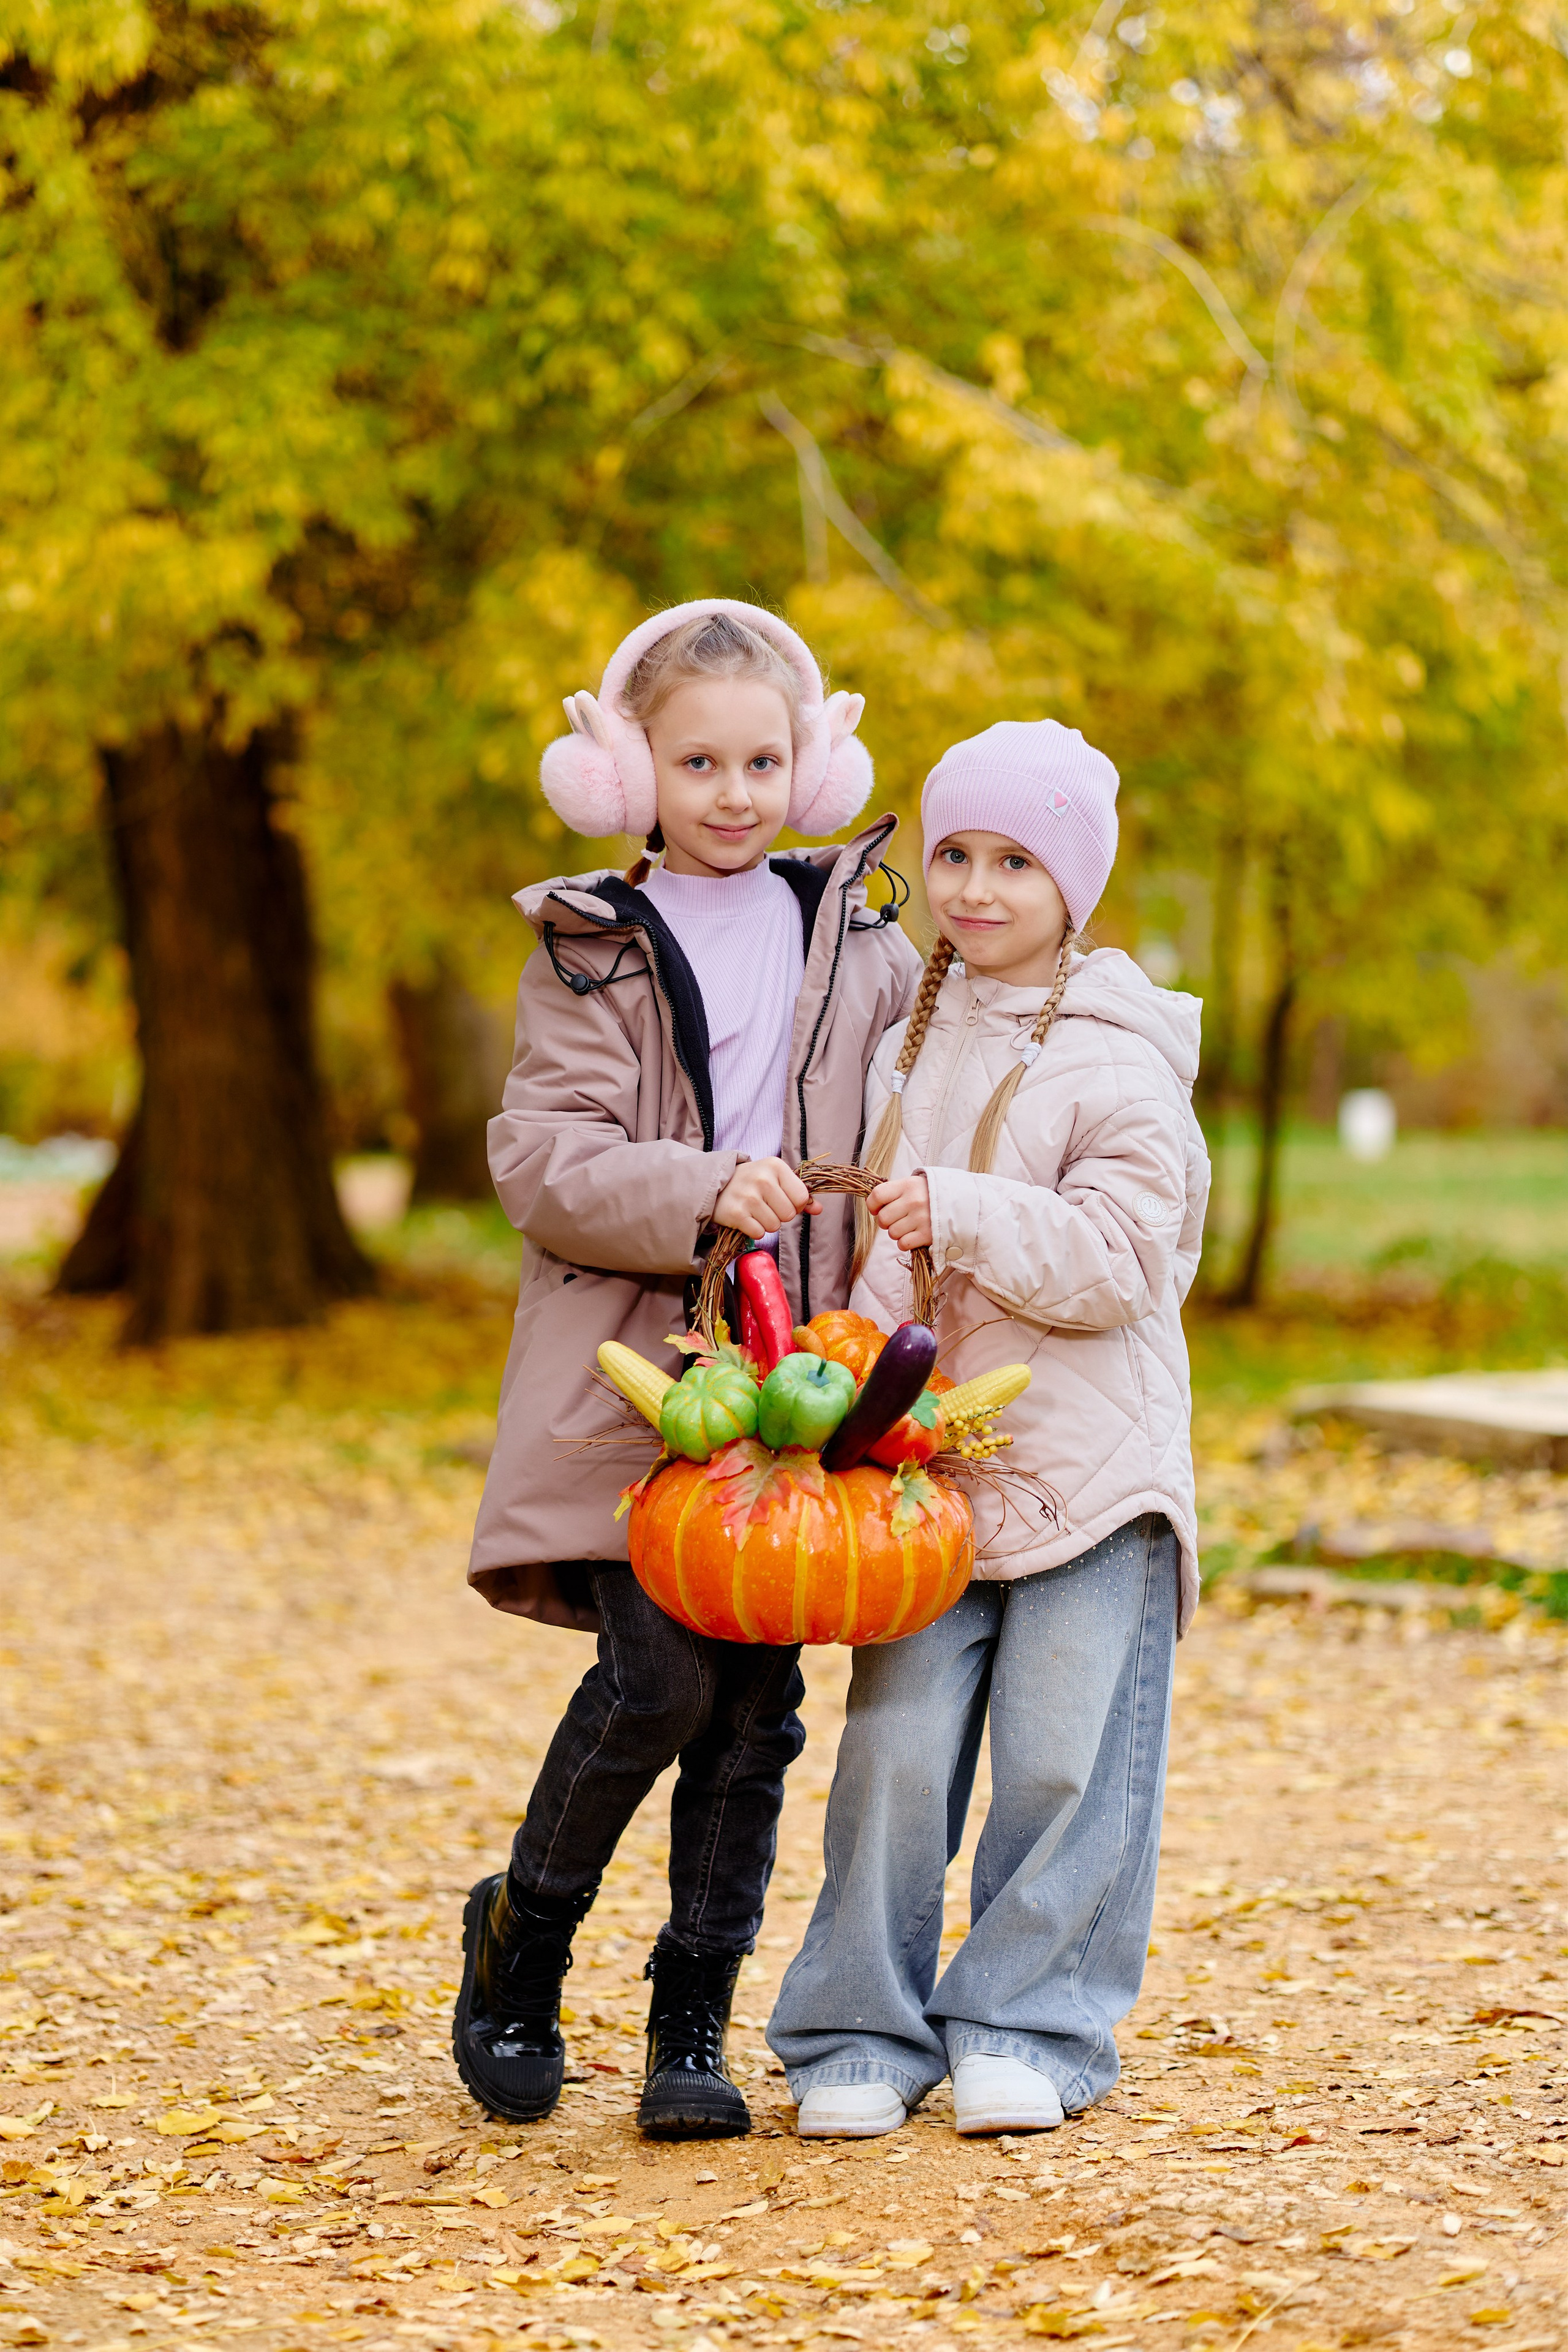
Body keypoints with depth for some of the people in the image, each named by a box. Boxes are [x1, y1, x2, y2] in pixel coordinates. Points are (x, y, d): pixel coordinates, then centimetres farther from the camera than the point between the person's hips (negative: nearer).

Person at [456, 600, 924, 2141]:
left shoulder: (865, 949, 12)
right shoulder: (590, 954, 3)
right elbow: (543, 1161, -6)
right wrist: (699, 1191, -22)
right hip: (630, 1374, -3)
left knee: (756, 1704, 1)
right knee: (658, 1677, -13)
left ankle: (695, 2026, 12)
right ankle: (518, 1945, 12)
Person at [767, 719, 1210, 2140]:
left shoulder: (1117, 1062, -6)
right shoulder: (908, 1044, 13)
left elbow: (1119, 1261, -15)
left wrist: (961, 1216, -24)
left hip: (1089, 1463, -4)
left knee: (1067, 1757, -2)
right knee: (894, 1748, -1)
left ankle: (1029, 2026, 12)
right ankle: (863, 2033, 8)